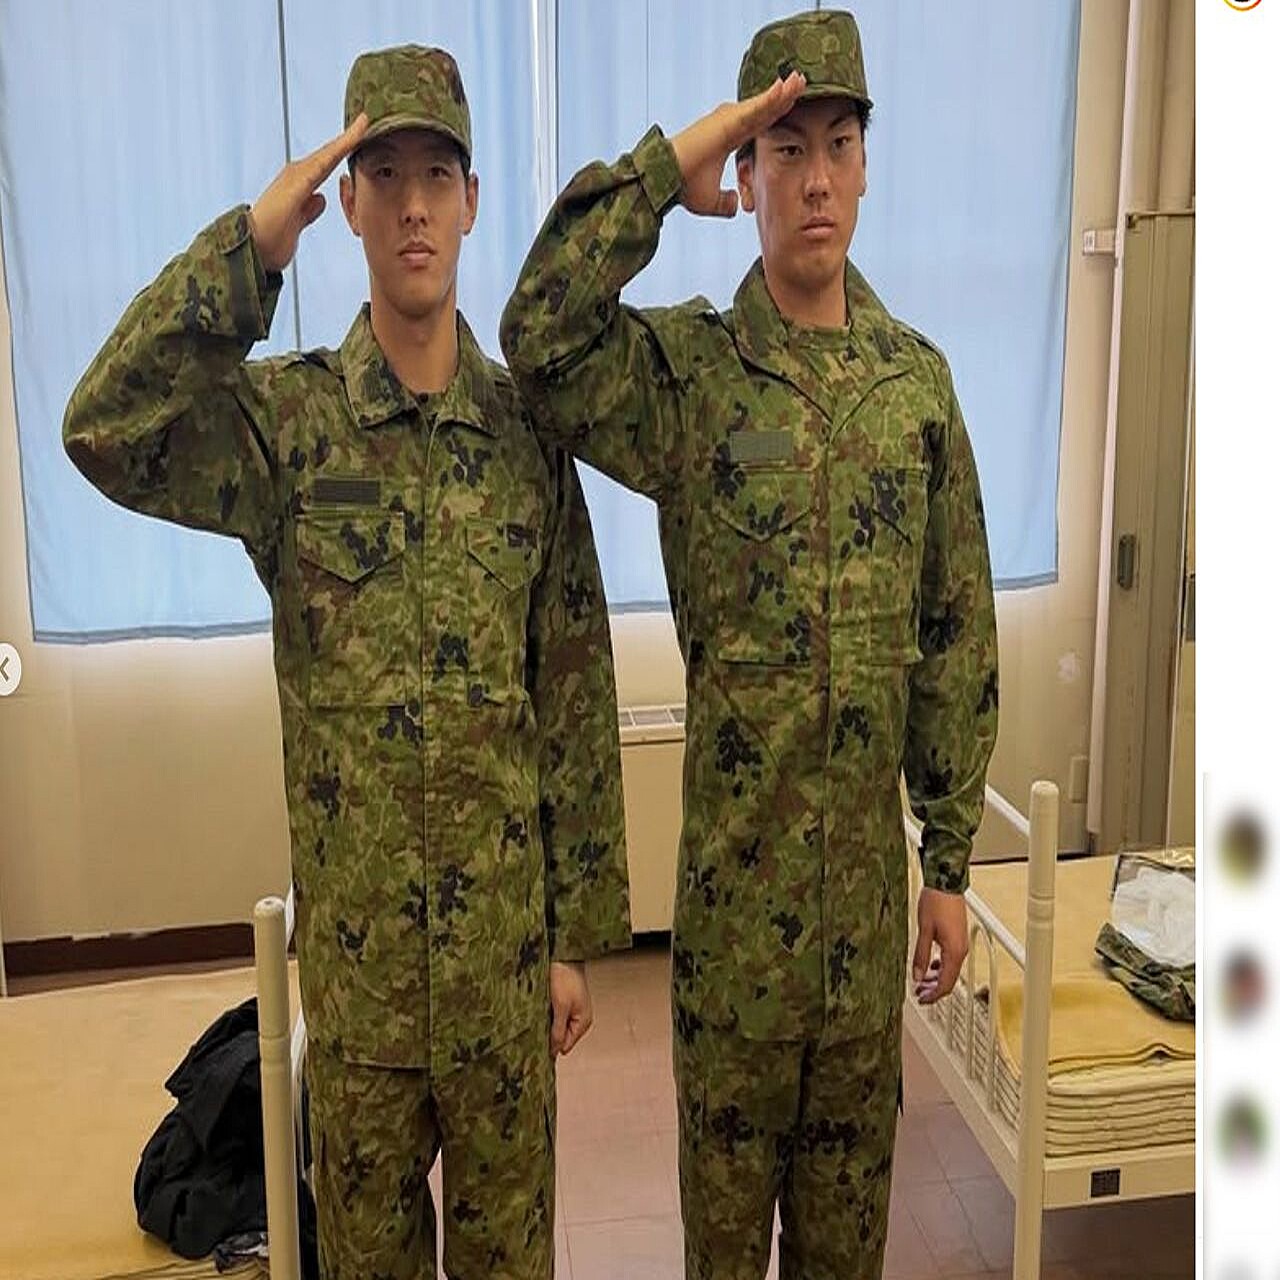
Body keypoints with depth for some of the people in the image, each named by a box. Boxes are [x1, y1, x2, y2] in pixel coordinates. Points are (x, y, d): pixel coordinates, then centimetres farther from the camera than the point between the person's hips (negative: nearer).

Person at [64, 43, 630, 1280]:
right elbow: (103, 429, -28)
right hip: (354, 924, -1)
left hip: (505, 919, 1)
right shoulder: (283, 415, -6)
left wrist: (577, 927, 0)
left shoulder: (527, 426, -2)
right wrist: (252, 245, -25)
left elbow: (577, 699, -1)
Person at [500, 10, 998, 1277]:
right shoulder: (686, 366, -6)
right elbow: (540, 336, -29)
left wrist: (950, 859, 3)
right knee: (729, 1138, 16)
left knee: (852, 1143, 19)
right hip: (735, 842, -2)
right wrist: (667, 164, -21)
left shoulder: (917, 376, 2)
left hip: (871, 850, 3)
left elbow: (957, 635, 4)